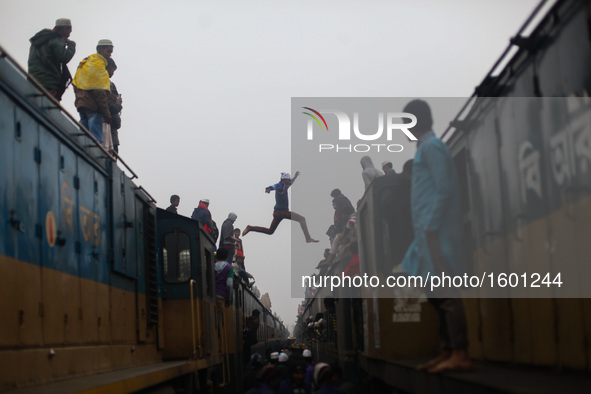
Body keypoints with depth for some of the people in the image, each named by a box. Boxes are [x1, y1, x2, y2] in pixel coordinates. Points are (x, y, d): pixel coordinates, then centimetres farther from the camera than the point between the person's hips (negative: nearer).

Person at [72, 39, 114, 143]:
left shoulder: (85, 62, 21)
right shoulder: (98, 63, -8)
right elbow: (99, 92, -15)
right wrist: (106, 113, -16)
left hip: (80, 102, 9)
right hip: (92, 106, -9)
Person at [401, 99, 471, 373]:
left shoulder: (431, 147, -7)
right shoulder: (426, 147, 21)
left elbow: (443, 190, -15)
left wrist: (431, 227, -18)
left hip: (436, 231, -10)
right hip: (429, 232, 10)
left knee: (445, 293, -12)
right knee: (437, 294, 10)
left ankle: (460, 355, -13)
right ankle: (447, 351, 13)